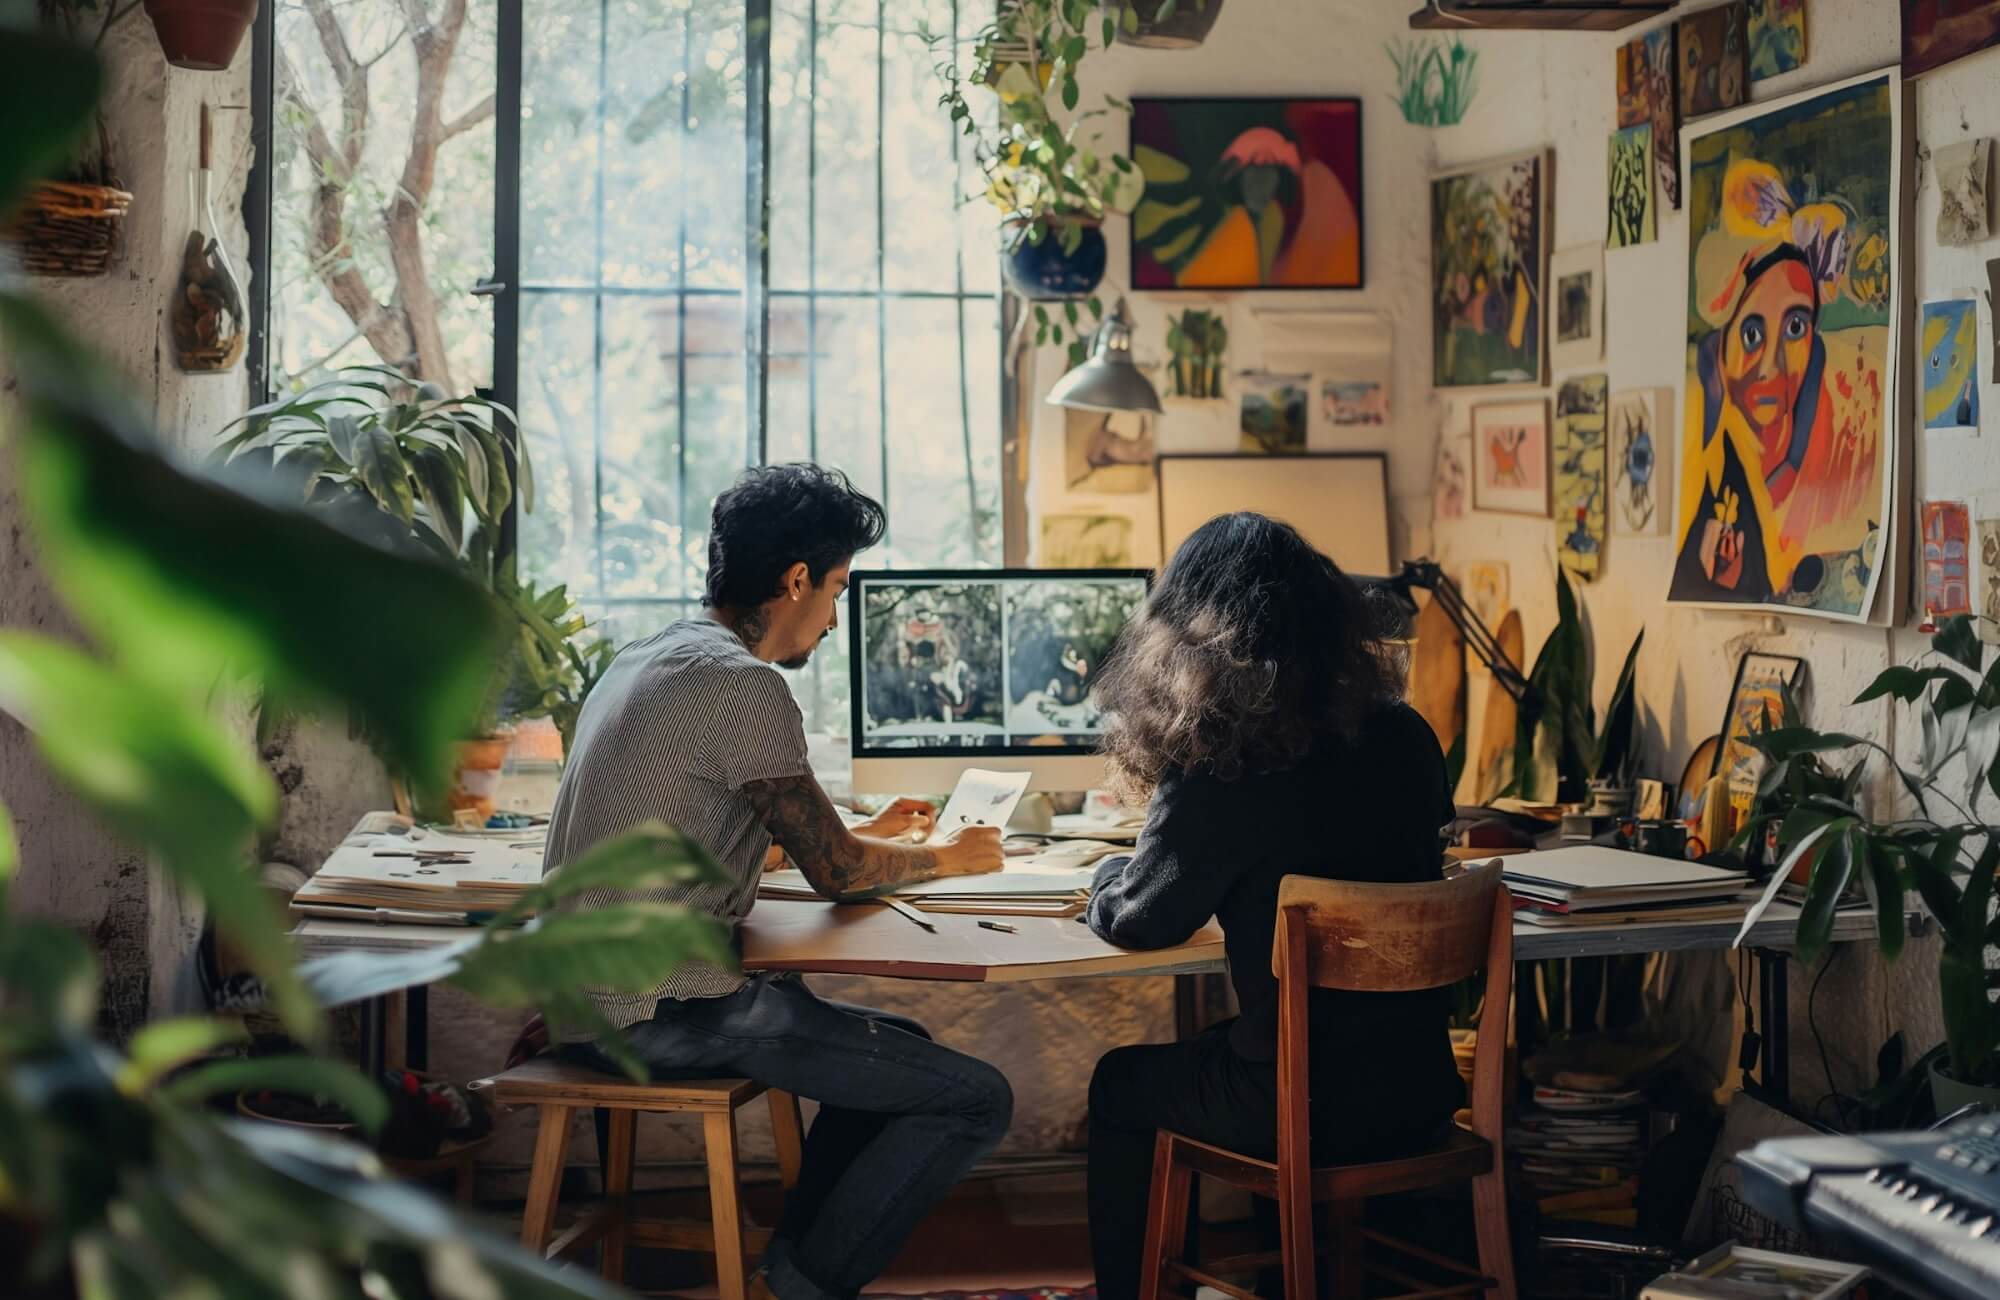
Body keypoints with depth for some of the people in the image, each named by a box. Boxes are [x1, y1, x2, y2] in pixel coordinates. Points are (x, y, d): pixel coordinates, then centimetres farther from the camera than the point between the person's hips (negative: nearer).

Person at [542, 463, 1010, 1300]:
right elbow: (833, 870, -10)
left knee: (900, 1047, 23)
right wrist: (945, 858, 8)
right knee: (976, 1100, -8)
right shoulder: (741, 684, -15)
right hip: (662, 1011, -10)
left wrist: (868, 833, 31)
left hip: (589, 997, 10)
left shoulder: (644, 660, 14)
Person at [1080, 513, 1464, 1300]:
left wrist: (1109, 874, 16)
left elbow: (1131, 921, -7)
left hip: (1296, 1110, -5)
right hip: (1417, 1092, 6)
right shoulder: (1406, 740, -4)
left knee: (1119, 1085, 24)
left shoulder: (1219, 777, -20)